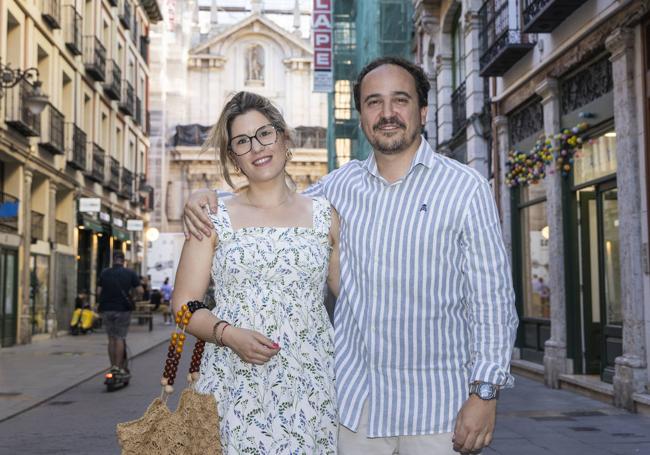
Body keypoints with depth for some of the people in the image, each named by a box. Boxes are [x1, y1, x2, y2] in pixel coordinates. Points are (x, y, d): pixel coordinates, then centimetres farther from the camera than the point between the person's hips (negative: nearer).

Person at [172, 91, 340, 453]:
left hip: (311, 386, 1)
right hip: (236, 388, -1)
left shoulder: (324, 216, 8)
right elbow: (185, 304, 3)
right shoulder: (214, 218, 4)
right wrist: (229, 334, -14)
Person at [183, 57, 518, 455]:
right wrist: (208, 197, 1)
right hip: (353, 398, 3)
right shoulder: (343, 183, 5)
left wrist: (486, 391, -11)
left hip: (435, 404, -3)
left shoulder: (465, 187, -5)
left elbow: (492, 297, -6)